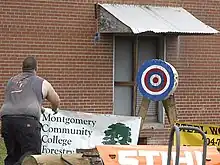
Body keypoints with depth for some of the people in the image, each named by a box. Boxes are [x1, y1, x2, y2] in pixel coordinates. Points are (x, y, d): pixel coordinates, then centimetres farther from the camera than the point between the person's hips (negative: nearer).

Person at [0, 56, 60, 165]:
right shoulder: (42, 83, 15)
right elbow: (56, 101, 28)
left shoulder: (11, 81, 26)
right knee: (32, 153, -10)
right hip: (27, 120, -5)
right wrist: (54, 109, 54)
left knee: (13, 156, 11)